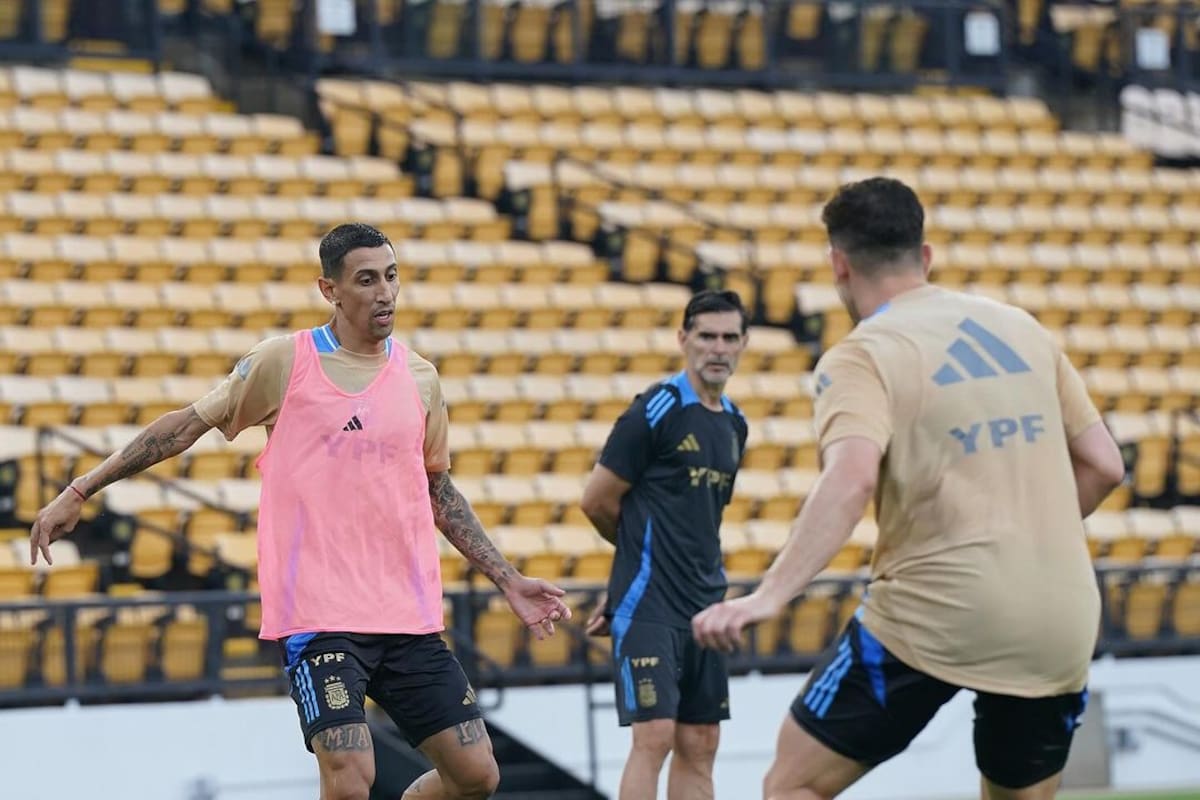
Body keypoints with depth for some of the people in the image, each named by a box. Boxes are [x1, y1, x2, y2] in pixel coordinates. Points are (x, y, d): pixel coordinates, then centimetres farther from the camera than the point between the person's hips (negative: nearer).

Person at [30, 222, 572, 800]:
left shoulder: (418, 378, 11)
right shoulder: (284, 362, -1)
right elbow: (186, 426, 5)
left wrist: (509, 581, 19)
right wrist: (79, 493, 3)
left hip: (408, 617, 5)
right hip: (317, 615, -5)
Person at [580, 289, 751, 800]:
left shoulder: (734, 424, 13)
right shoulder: (657, 409, -10)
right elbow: (597, 499, -6)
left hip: (704, 604, 7)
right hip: (648, 604, -7)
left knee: (699, 745, 8)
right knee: (654, 736, -12)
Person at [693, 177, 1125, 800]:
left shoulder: (861, 357, -4)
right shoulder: (1021, 330, 13)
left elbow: (851, 480, -22)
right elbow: (1103, 465, 15)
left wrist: (767, 596, -30)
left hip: (935, 613, -5)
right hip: (1059, 623, 5)